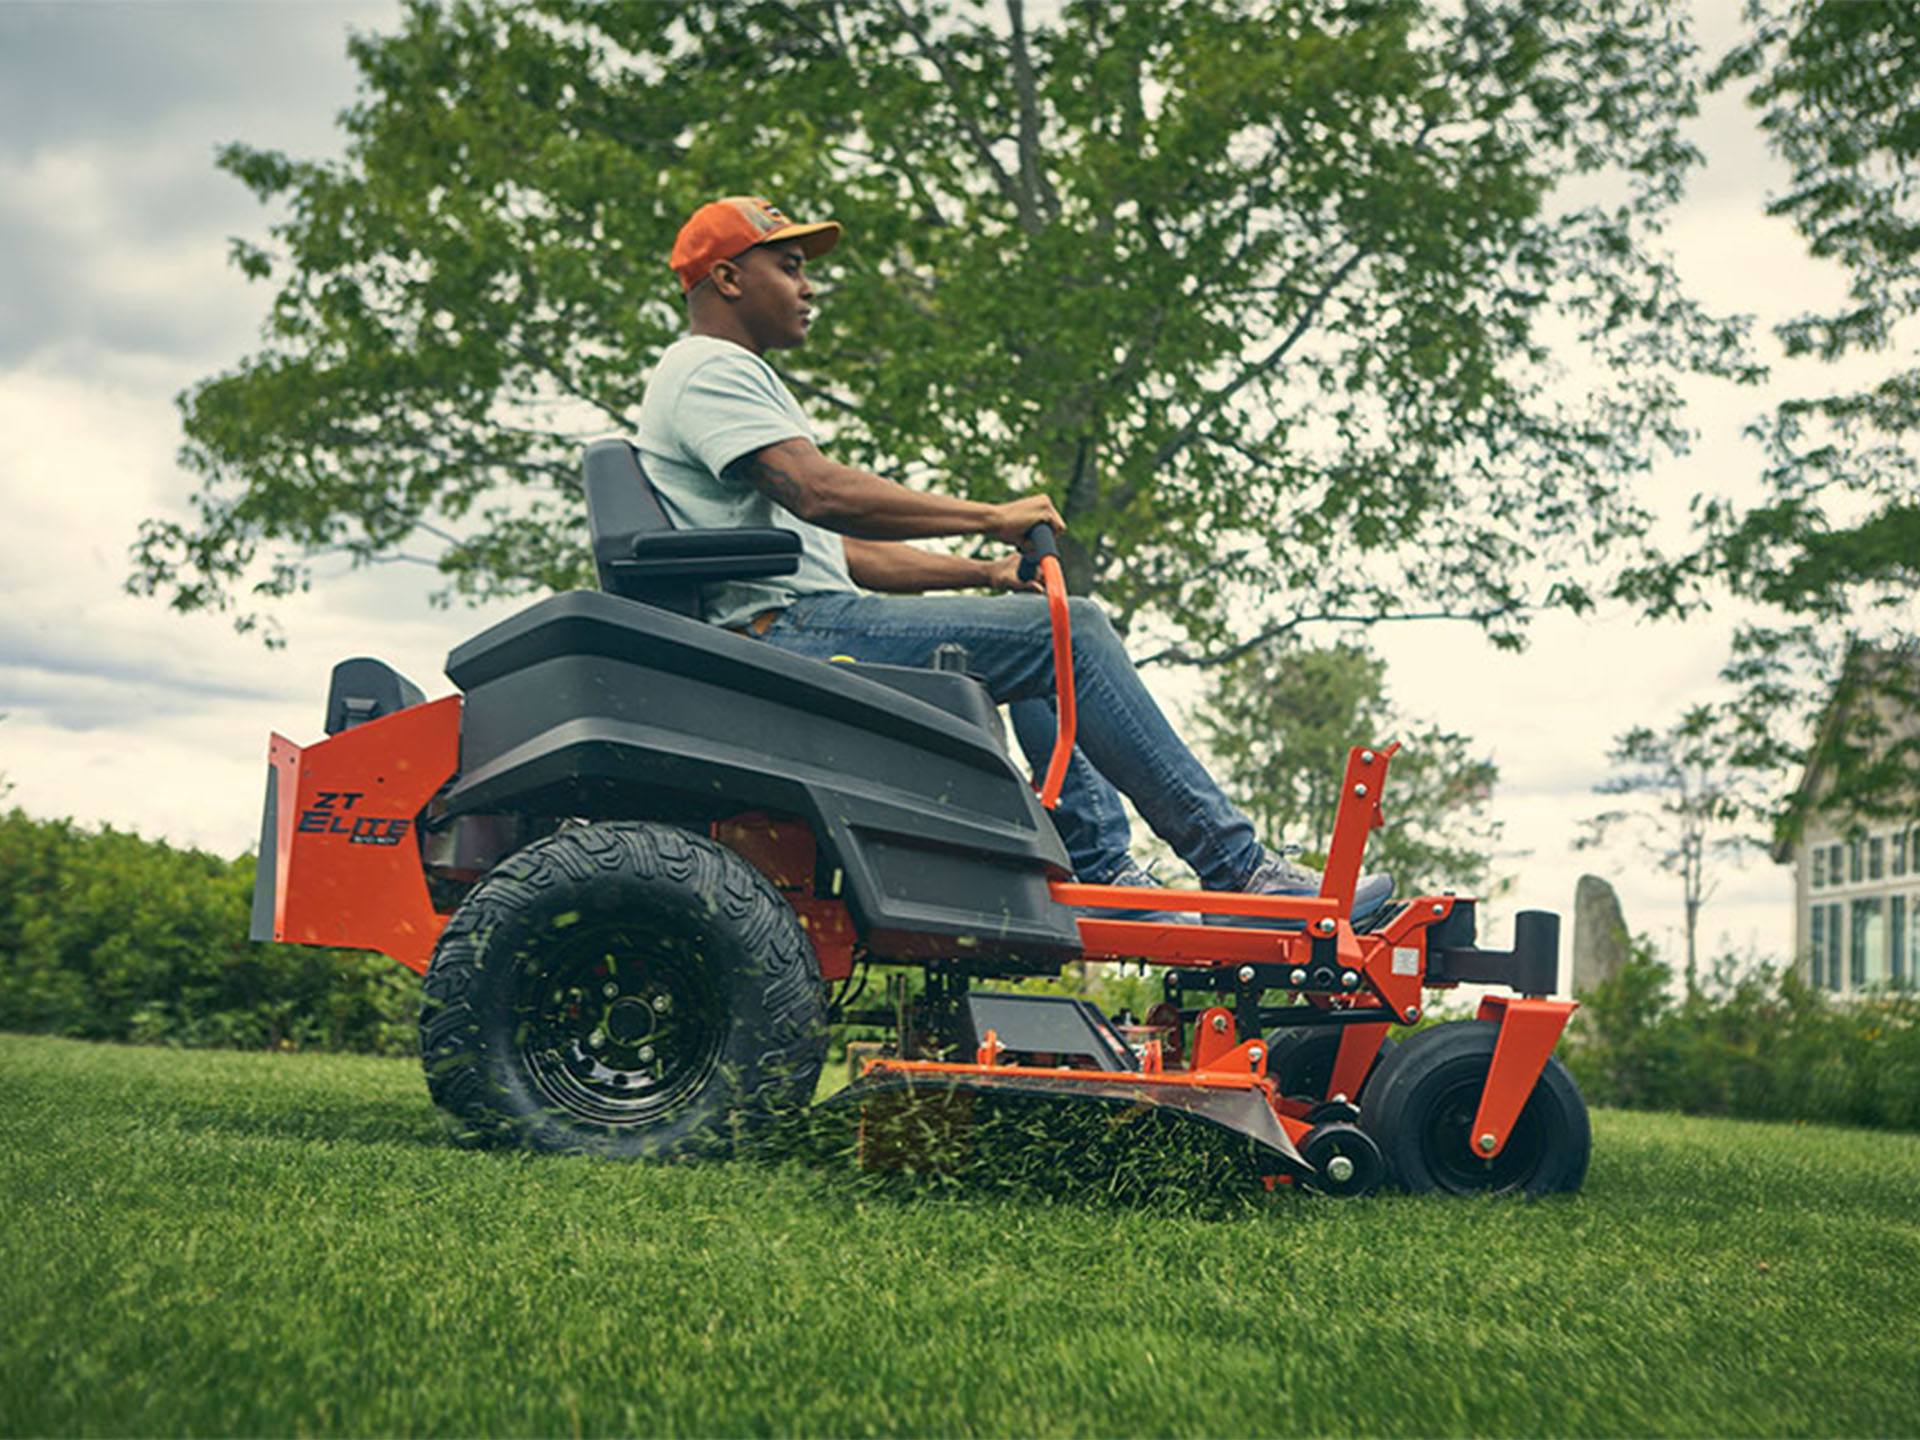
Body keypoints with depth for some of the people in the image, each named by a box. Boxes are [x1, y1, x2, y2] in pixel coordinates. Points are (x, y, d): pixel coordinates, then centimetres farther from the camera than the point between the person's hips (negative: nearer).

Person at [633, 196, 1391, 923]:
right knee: (1071, 633, -15)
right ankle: (1242, 870, -13)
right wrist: (989, 517, -16)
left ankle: (1102, 870, 5)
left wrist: (984, 572, 13)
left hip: (803, 629, 11)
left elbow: (836, 549, 23)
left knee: (1043, 635, 17)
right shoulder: (706, 371, -5)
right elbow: (819, 492, -21)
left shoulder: (728, 378, 29)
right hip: (789, 631, -11)